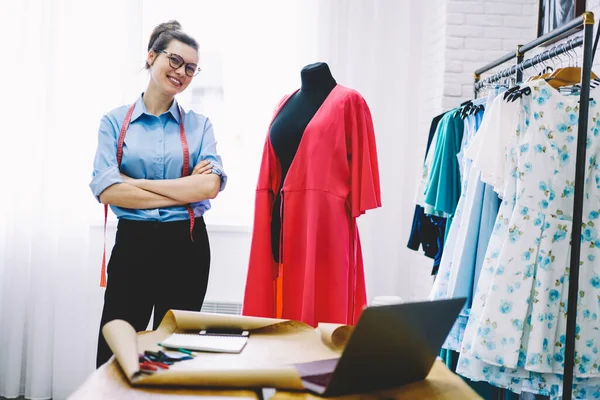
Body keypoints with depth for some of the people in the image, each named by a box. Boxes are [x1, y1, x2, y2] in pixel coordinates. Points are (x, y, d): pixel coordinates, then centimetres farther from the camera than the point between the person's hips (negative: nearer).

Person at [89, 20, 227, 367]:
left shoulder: (199, 125, 5)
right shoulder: (115, 122, 3)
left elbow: (211, 186, -10)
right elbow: (107, 190, -10)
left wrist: (137, 183, -11)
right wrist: (184, 191, -11)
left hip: (187, 246, 1)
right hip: (133, 244, -1)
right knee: (113, 357, 3)